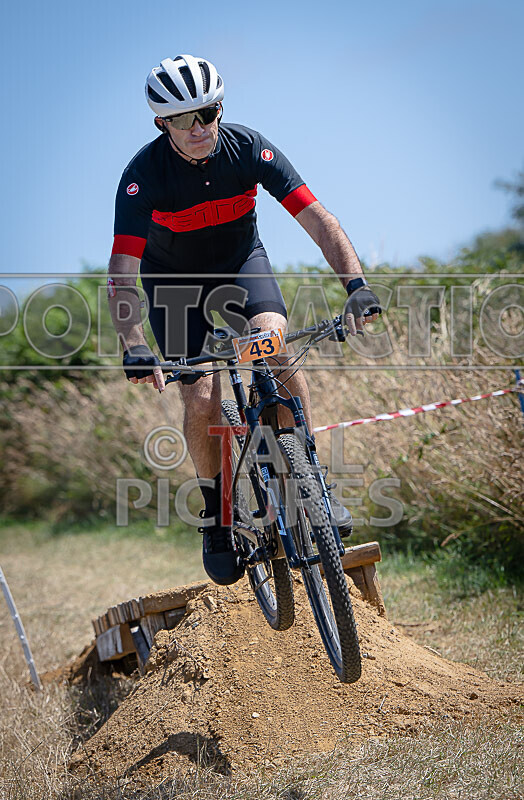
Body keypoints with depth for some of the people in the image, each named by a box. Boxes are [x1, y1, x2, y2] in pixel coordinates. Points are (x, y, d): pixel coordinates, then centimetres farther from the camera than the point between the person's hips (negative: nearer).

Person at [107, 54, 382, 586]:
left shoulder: (248, 149, -24)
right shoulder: (144, 173, -28)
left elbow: (318, 221, -28)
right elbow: (122, 270, -33)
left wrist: (356, 284, -44)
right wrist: (133, 347, -48)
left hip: (240, 262, 1)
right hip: (174, 279, -1)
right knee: (202, 401, -16)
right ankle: (216, 516, 7)